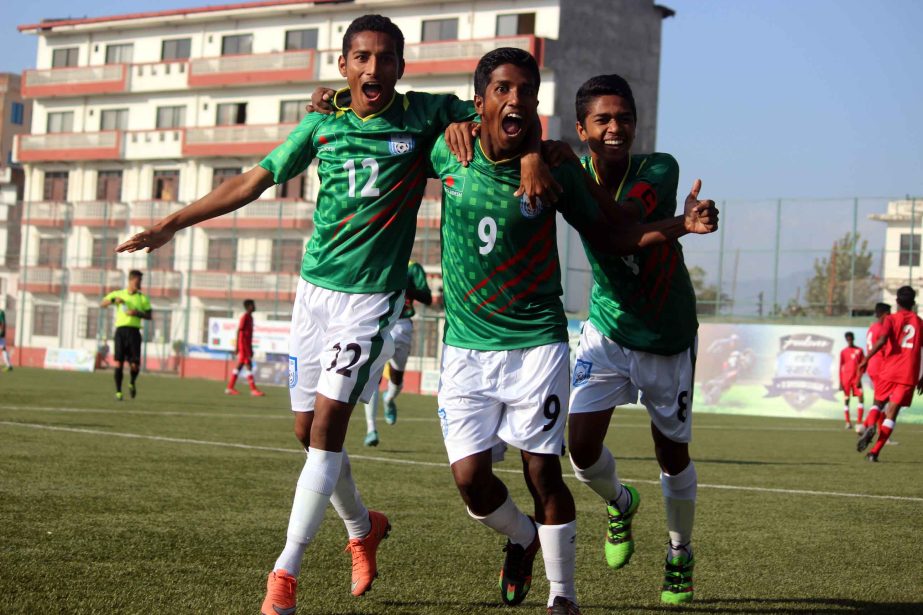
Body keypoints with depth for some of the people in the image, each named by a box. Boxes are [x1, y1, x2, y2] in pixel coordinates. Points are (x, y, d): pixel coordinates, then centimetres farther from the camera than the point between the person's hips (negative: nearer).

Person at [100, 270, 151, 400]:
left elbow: (149, 316, 8)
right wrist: (113, 300, -9)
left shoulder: (143, 298, 10)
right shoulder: (118, 294, 12)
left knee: (135, 365, -4)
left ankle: (132, 383, 27)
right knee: (119, 362, -7)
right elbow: (102, 304, 8)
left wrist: (138, 313, -10)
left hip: (134, 332, 0)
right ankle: (118, 392, 0)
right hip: (121, 330, 0)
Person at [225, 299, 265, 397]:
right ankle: (253, 389, -14)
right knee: (248, 365, -11)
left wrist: (251, 348, 23)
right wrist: (237, 345, -18)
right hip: (243, 344, -10)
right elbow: (239, 331, -15)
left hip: (247, 345, 10)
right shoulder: (245, 317, -11)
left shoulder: (250, 317, 17)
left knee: (240, 365, 9)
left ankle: (230, 388, 12)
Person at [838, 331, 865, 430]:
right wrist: (840, 382, 1)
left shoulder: (859, 350, 5)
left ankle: (859, 422, -16)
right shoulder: (843, 352, 6)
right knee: (846, 399, 3)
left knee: (861, 398, -14)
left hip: (856, 378, -1)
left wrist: (859, 378, -9)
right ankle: (848, 422, 13)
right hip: (846, 378, 1)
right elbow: (840, 367, 6)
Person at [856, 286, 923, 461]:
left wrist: (866, 359, -13)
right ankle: (875, 452, -10)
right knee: (892, 412, -1)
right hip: (909, 375, 1)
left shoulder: (891, 319, 2)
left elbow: (882, 340, -17)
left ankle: (870, 427, -13)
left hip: (889, 371, -1)